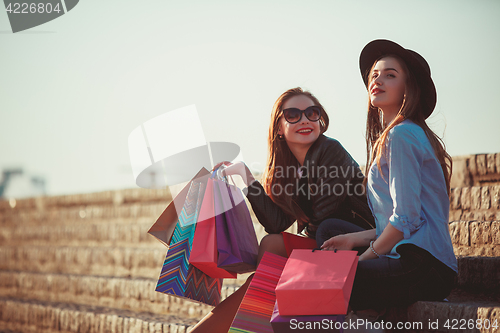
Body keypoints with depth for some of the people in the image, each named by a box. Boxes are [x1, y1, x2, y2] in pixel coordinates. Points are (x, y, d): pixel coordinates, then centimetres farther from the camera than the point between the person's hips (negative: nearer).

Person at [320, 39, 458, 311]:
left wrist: (362, 259, -4)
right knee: (330, 229, 23)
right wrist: (355, 239, 14)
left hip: (421, 266, -11)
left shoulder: (401, 135, -8)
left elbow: (406, 219, -14)